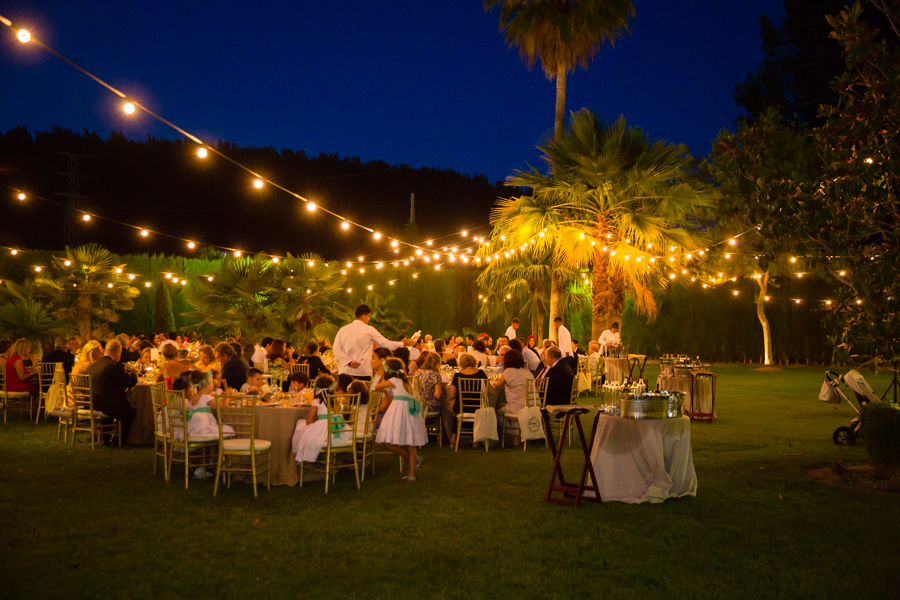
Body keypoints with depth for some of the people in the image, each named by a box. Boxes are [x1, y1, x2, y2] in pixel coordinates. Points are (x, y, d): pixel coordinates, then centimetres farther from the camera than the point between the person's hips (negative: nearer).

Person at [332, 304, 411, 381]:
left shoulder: (343, 330, 7)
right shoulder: (369, 330, -2)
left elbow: (336, 350, -1)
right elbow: (386, 344, 1)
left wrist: (349, 362, -8)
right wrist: (404, 343, 12)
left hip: (345, 371, 3)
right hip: (363, 372, -3)